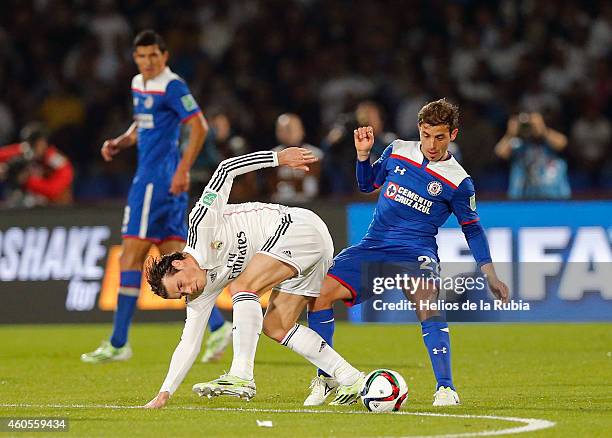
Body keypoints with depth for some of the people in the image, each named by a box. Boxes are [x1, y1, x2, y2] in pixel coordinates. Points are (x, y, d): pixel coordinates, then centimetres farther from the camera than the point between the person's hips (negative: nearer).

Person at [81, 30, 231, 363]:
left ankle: (118, 343, -6)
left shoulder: (172, 87, -11)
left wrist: (183, 171, -20)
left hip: (158, 180, -10)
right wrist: (119, 143, 10)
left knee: (130, 255, -8)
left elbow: (199, 127, -16)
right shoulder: (138, 85, 16)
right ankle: (217, 326, 8)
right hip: (148, 177, 10)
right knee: (175, 258, 8)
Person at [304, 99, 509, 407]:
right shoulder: (397, 151, 7)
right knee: (320, 292, -12)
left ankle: (445, 389, -28)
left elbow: (472, 228, 7)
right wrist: (363, 155, 3)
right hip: (374, 245, 4)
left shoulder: (458, 181, -3)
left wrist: (490, 275, 1)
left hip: (416, 251, -4)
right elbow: (367, 184, 22)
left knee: (427, 304, -34)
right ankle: (325, 379, 4)